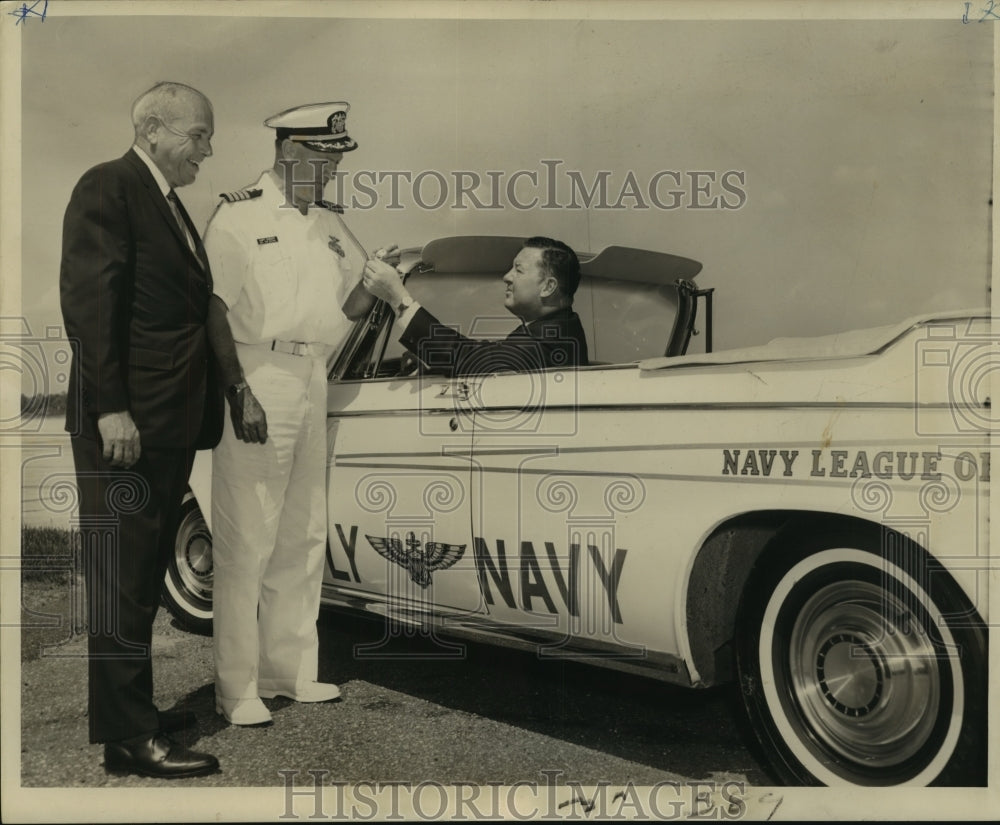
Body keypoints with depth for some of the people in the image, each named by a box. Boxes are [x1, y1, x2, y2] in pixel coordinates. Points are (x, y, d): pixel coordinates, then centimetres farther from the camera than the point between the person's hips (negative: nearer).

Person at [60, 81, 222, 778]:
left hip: (171, 423, 9)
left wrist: (208, 409, 13)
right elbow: (87, 301, -16)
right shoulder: (108, 187, -7)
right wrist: (111, 408, -22)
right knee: (121, 581, -3)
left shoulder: (171, 205, 19)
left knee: (145, 578, 16)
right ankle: (127, 735, 4)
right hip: (125, 420, -9)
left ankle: (133, 705, 28)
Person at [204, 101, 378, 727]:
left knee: (304, 537, 11)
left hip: (313, 381, 7)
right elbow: (216, 310, -10)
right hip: (257, 378, -7)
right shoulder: (240, 216, -5)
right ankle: (237, 688, 6)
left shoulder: (329, 223, 16)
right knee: (246, 541, -4)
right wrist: (239, 391, -18)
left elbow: (346, 309, 19)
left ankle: (291, 669, 23)